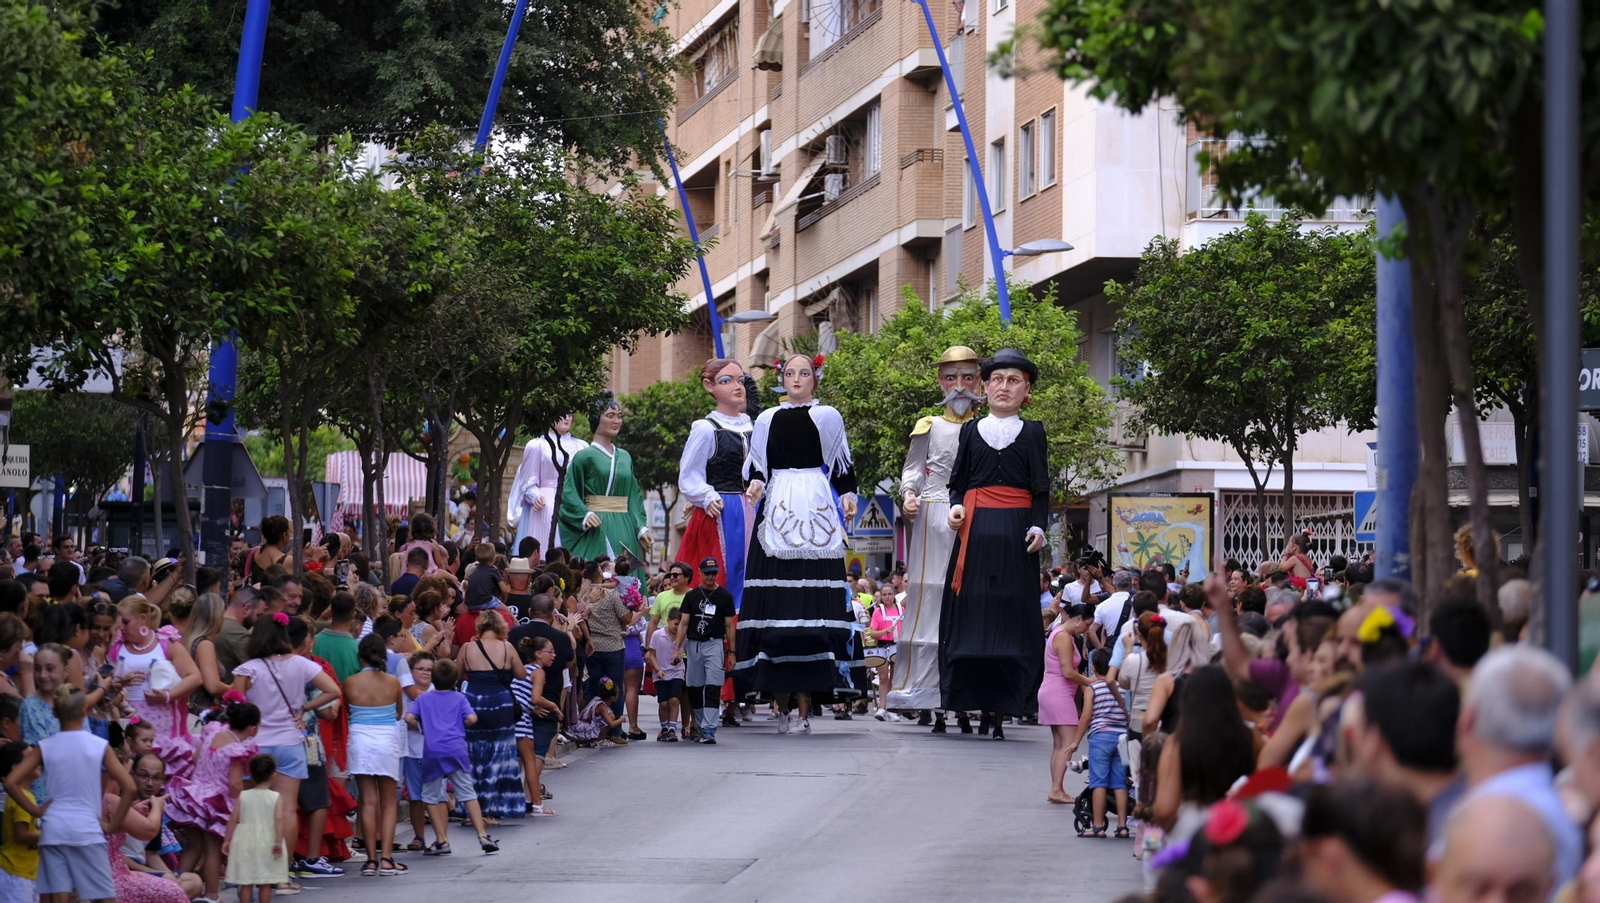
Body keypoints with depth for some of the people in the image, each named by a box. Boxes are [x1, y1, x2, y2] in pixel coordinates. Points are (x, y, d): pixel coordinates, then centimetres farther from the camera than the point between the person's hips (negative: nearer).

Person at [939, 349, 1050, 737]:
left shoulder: (1032, 432, 11)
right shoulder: (971, 431, 15)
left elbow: (1041, 488, 7)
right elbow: (958, 481, 16)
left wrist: (1038, 526, -7)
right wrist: (956, 505, -5)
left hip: (1014, 531, -1)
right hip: (975, 529, 2)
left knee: (1011, 614, -6)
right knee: (971, 612, -5)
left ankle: (1001, 706, -8)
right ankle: (977, 700, -4)